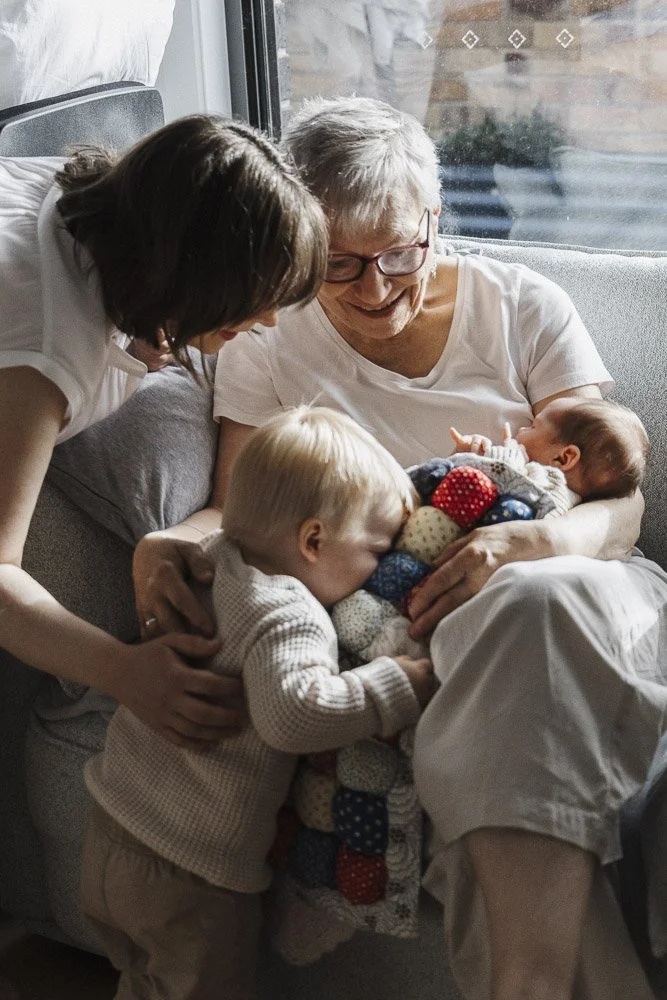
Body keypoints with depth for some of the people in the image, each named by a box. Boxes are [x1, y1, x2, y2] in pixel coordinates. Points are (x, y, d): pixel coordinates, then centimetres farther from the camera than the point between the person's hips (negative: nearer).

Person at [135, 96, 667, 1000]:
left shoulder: (523, 307, 6)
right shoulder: (268, 340, 9)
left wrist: (531, 542, -23)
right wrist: (165, 544, -21)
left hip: (557, 583, 1)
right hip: (369, 614, 0)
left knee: (540, 607, -38)